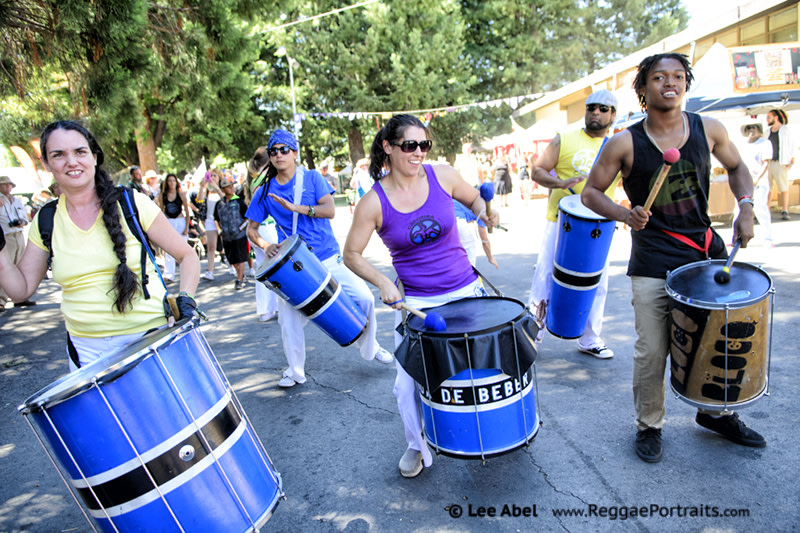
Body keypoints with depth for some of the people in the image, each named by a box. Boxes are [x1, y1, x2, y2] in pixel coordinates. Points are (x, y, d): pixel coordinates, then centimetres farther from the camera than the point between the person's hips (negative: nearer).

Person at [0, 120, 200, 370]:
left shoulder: (131, 203, -5)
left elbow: (187, 256, -1)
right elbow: (21, 289, 9)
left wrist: (185, 299, -15)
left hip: (152, 337, -2)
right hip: (87, 349, 3)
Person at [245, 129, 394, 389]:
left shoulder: (311, 178, 0)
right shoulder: (264, 192, 3)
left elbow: (329, 210, -13)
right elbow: (251, 228, 7)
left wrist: (296, 207, -25)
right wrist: (265, 246, -14)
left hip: (328, 258, 0)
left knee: (364, 299, -4)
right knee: (288, 320, -4)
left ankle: (370, 348, 22)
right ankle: (295, 370, 19)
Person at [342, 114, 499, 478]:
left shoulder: (442, 176, -7)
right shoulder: (374, 203, -12)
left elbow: (474, 199, 13)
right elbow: (352, 255, -4)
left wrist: (484, 213, -10)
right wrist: (383, 282, -18)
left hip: (465, 291, 2)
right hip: (415, 303, -2)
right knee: (408, 382, -2)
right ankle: (418, 447, 27)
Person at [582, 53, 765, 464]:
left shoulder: (708, 129, 3)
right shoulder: (625, 144, -7)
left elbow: (736, 167, 19)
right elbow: (590, 193, -1)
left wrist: (745, 206, 3)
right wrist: (625, 214, -18)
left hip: (707, 252, 4)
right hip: (653, 264, -4)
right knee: (652, 353, 0)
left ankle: (716, 413, 40)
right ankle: (648, 425, 25)